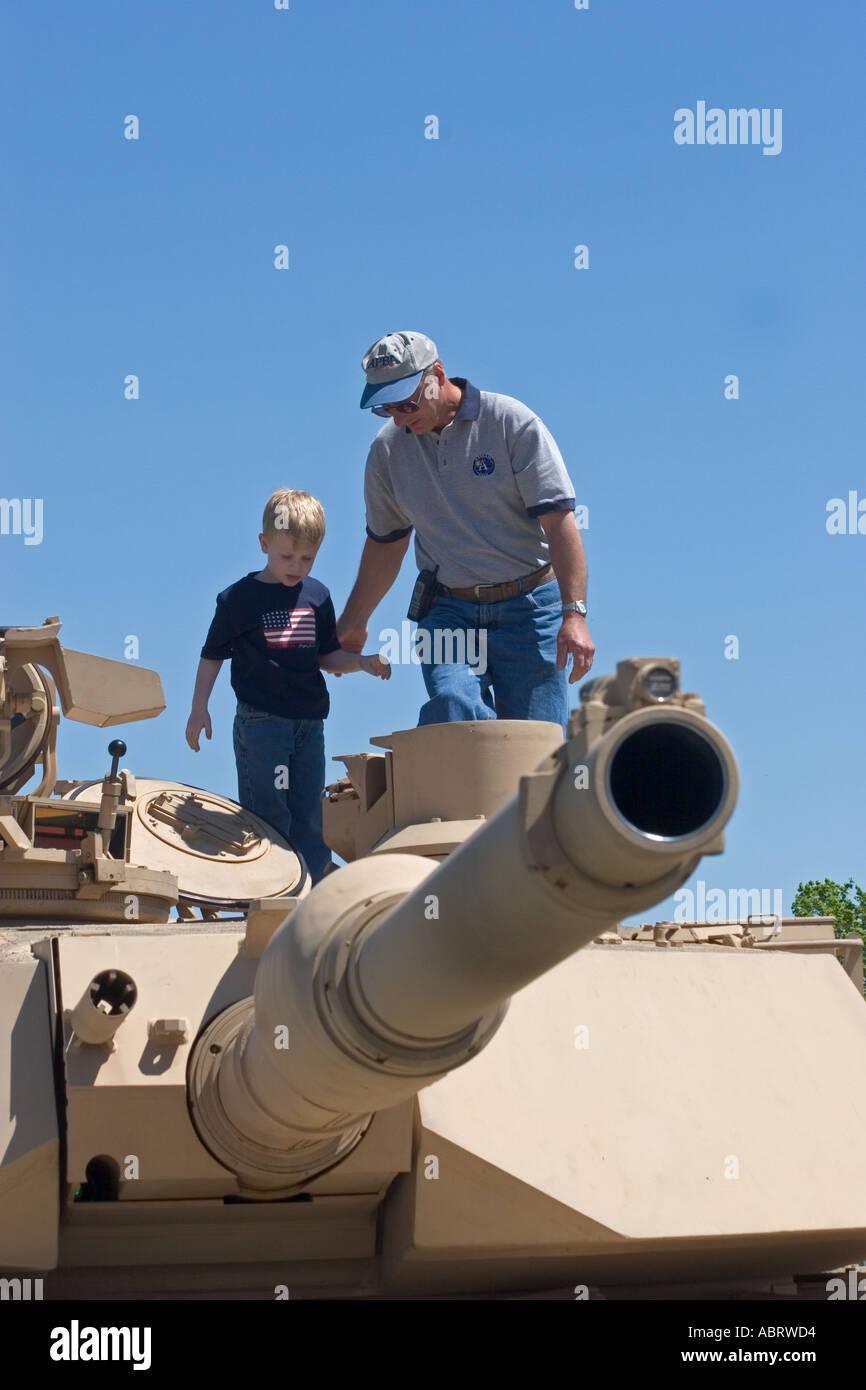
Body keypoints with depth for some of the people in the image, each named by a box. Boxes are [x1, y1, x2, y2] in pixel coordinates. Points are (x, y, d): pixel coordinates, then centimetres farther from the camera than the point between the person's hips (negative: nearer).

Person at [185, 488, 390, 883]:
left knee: (309, 817, 8)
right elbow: (213, 654, 1)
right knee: (268, 814, -4)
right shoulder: (240, 598, -4)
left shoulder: (317, 597, 8)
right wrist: (199, 710, -3)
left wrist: (362, 663, -3)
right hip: (260, 721, -4)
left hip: (309, 720, 4)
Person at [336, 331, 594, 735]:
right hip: (449, 613, 3)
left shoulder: (512, 422, -7)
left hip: (528, 608, -2)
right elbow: (384, 543, 21)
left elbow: (559, 521, -11)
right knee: (452, 702, -27)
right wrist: (352, 622, 27)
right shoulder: (388, 448, 6)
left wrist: (574, 613, -20)